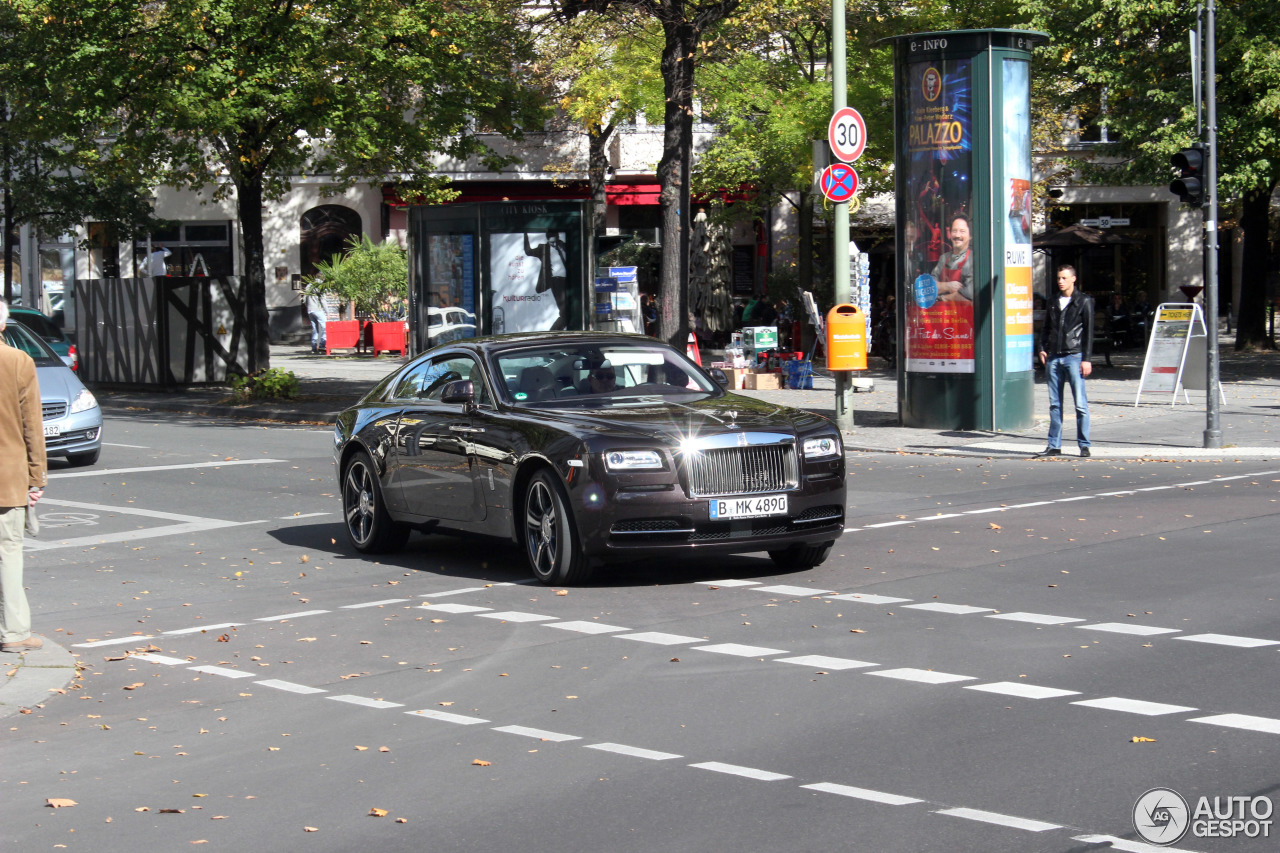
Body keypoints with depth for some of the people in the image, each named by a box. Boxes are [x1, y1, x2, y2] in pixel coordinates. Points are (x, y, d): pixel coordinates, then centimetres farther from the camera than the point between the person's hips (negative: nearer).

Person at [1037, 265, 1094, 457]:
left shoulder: (1084, 302, 2)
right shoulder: (1053, 302, 16)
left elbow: (1088, 331, -2)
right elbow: (1046, 328, 23)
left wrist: (1086, 359, -8)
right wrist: (1043, 349, 6)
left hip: (1074, 357, -5)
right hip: (1053, 358, 5)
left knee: (1080, 404, -6)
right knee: (1055, 404, 6)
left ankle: (1084, 445, -2)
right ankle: (1054, 445, 9)